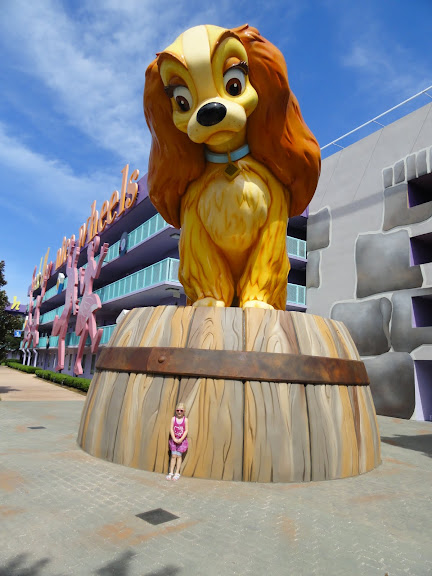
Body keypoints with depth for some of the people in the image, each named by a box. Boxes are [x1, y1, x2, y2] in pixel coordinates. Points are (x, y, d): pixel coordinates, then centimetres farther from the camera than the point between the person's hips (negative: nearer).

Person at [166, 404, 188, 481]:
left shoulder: (185, 419, -6)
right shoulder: (173, 419, -3)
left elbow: (186, 430, -7)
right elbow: (171, 429, -5)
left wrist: (181, 439, -15)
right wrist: (174, 439, -14)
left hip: (182, 440, -1)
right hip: (174, 439, 1)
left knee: (179, 456, 1)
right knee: (173, 456, 1)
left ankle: (177, 473, 9)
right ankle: (171, 473, 9)